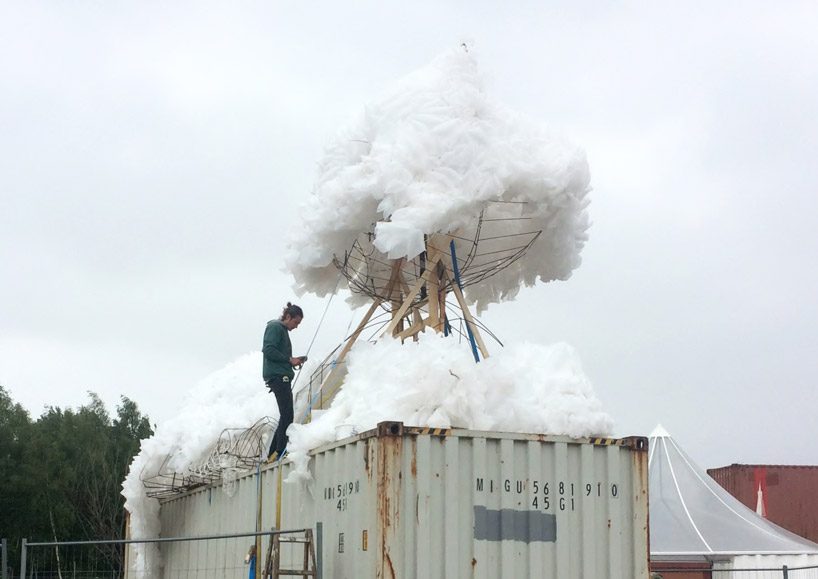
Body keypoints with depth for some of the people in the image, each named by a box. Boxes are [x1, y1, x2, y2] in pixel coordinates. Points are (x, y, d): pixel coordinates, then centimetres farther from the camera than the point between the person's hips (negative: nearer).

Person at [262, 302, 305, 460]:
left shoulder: (283, 330, 25)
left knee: (286, 416, 9)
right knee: (287, 415, -16)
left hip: (282, 377, 10)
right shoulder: (275, 327, -5)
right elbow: (268, 350, -16)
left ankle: (273, 453, 10)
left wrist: (293, 361, 11)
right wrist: (289, 359, -13)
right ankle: (280, 452, -20)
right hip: (277, 375, -10)